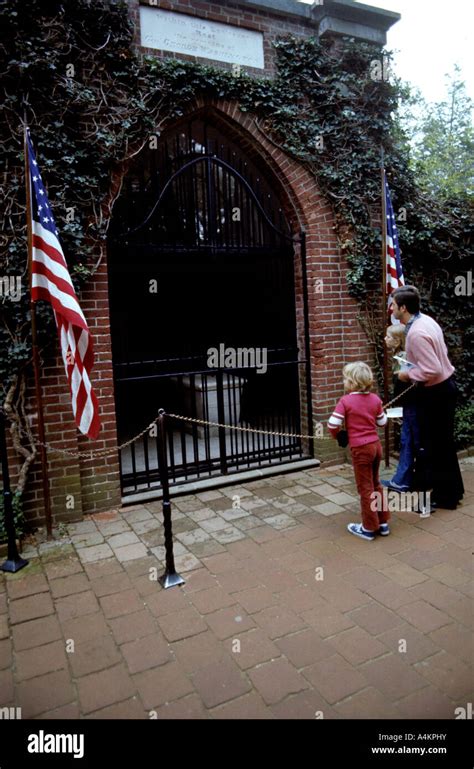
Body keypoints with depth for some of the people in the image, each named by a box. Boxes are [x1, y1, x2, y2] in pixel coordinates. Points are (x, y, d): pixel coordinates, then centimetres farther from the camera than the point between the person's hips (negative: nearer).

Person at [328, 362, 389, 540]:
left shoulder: (345, 401, -14)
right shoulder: (375, 399, 2)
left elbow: (333, 424, -18)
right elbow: (382, 422, 11)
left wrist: (336, 435, 2)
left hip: (360, 449, -6)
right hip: (376, 445, 6)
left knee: (365, 488, 5)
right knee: (375, 484, 20)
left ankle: (369, 528, 17)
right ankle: (383, 522, 28)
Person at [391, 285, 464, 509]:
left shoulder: (416, 333, -26)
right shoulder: (425, 320, 4)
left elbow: (432, 371, -29)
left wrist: (408, 375, -15)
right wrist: (413, 366, 11)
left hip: (435, 392, -10)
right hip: (444, 386, 10)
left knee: (433, 445, 3)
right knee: (443, 442, 20)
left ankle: (443, 496, 17)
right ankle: (452, 491, 34)